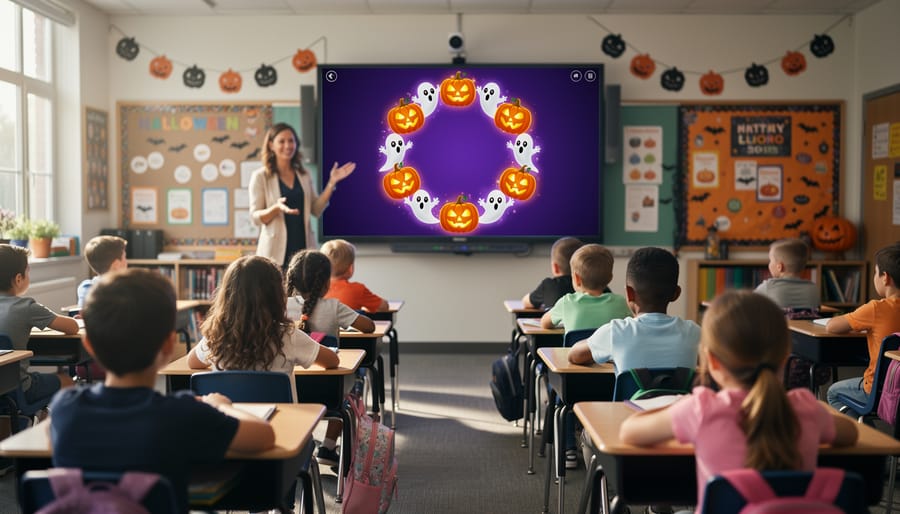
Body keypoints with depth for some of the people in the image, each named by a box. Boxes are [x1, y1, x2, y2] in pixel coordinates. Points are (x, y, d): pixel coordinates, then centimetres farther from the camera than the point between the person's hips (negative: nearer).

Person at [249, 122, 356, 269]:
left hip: (304, 247, 4)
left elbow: (316, 210, 10)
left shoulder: (304, 175, 11)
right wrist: (277, 208, -23)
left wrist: (332, 182, 2)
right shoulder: (260, 177, -2)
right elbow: (255, 217, -4)